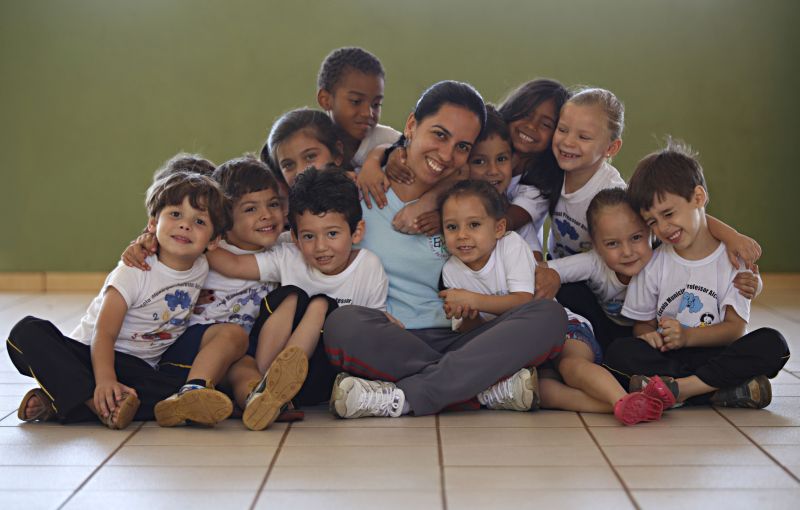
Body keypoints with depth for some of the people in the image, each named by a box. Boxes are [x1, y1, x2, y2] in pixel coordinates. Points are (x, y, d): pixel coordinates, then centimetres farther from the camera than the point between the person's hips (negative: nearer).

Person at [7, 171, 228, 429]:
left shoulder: (202, 269, 2)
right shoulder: (134, 272, -12)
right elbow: (104, 333, -20)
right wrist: (105, 380, -36)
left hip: (138, 368, 3)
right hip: (89, 354, -3)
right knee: (28, 331, -27)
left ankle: (59, 403, -27)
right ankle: (97, 402, -39)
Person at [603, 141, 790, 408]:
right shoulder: (653, 265, 6)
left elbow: (736, 328, -5)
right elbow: (643, 324, 8)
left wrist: (687, 336, -22)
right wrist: (648, 336, -17)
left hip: (715, 354, 0)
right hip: (666, 357, 0)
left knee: (773, 343, -27)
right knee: (618, 353, -29)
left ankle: (677, 387, -31)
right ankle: (720, 389, -31)